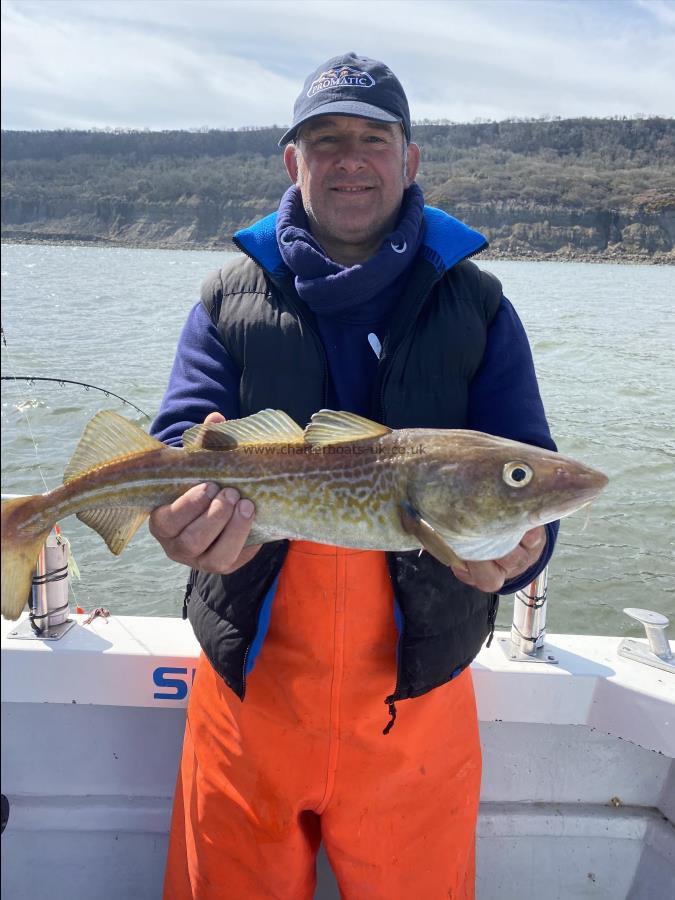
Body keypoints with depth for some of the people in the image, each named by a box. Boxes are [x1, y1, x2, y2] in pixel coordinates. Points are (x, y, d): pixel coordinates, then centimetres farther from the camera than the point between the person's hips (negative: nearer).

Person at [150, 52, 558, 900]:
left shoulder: (475, 303, 2)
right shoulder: (231, 298, 3)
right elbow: (181, 436, -5)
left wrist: (513, 544, -27)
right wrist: (189, 510, -29)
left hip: (415, 690, 0)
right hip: (249, 679, 1)